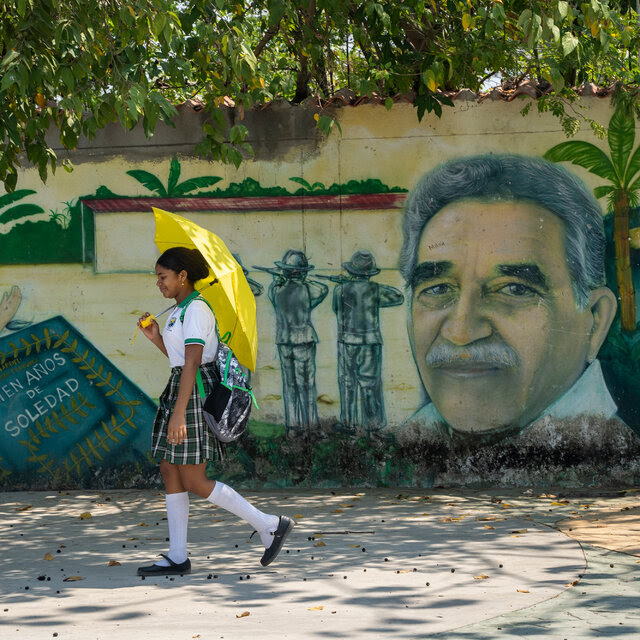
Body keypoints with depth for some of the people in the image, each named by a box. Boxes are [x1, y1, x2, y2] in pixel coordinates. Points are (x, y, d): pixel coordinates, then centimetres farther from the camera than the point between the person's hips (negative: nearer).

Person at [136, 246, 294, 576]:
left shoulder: (195, 310, -15)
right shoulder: (181, 311, 16)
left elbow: (192, 364, -22)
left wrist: (178, 413, -27)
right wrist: (156, 338, 9)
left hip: (197, 395, -10)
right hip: (183, 392, 10)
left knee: (194, 482, -8)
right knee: (169, 472, 7)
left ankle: (270, 525, -2)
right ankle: (177, 557, 10)